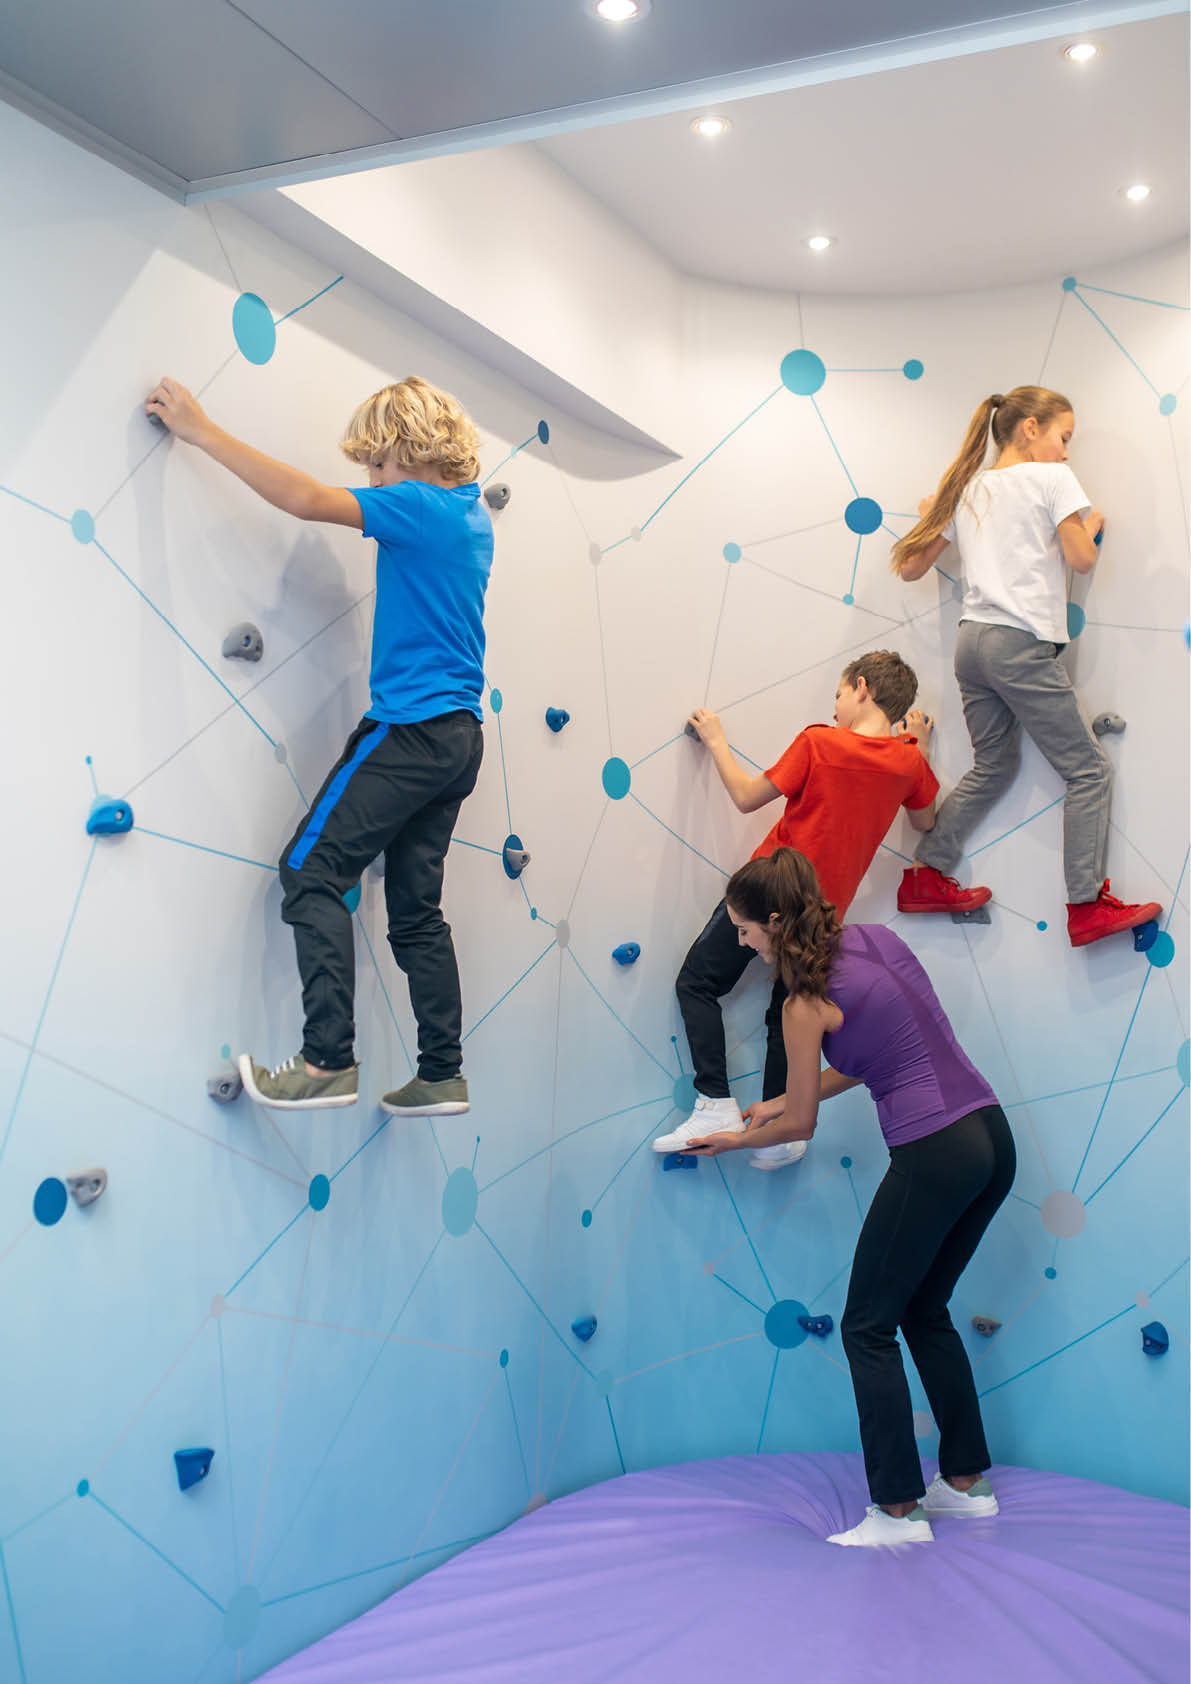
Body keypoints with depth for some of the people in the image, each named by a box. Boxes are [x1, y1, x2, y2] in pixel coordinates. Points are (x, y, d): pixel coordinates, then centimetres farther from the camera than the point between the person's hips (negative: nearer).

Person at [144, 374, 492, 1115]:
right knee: (417, 906, 11)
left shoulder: (421, 508, -11)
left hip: (411, 725, -9)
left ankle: (329, 1060, -14)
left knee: (313, 867, -8)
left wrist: (200, 429, -12)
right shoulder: (470, 515, 15)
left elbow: (308, 499, -18)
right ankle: (443, 1075, 13)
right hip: (457, 737, 10)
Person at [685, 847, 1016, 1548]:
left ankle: (899, 1509, 11)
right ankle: (966, 1481, 30)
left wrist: (734, 1141, 20)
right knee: (925, 1310, 22)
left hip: (934, 1157, -8)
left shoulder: (807, 1004, -11)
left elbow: (800, 1126, 2)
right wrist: (782, 1102, 26)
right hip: (994, 1137, 9)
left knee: (868, 1327, 6)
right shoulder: (876, 937, 9)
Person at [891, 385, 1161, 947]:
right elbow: (1080, 559, -6)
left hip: (972, 641, 8)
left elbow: (911, 567, 17)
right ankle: (1088, 906, -4)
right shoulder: (1051, 478, -1)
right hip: (1021, 644, -7)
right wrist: (1091, 526, 15)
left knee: (993, 766, 18)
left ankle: (924, 878, 16)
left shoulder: (967, 490, 17)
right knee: (1088, 769, 0)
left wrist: (930, 517, 34)